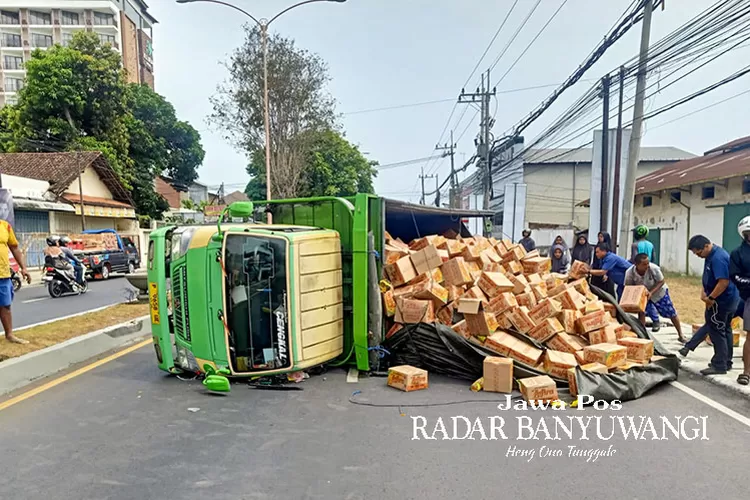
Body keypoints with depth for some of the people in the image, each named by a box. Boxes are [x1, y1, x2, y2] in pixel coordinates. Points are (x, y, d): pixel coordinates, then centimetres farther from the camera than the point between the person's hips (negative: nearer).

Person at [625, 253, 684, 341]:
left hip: (658, 291, 0)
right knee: (641, 312, -15)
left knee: (671, 313, 6)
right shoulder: (630, 273, -31)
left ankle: (680, 335, 24)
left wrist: (651, 292, -30)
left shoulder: (654, 268, -35)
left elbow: (661, 282, -19)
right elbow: (628, 287, -13)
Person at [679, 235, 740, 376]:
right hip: (729, 300, 10)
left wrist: (710, 298, -20)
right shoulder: (711, 255, 8)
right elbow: (709, 278, 18)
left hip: (722, 301, -10)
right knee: (725, 330, 17)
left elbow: (724, 282, -29)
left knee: (717, 331, -1)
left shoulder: (718, 258, -24)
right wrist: (704, 292, 6)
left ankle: (719, 366, 9)